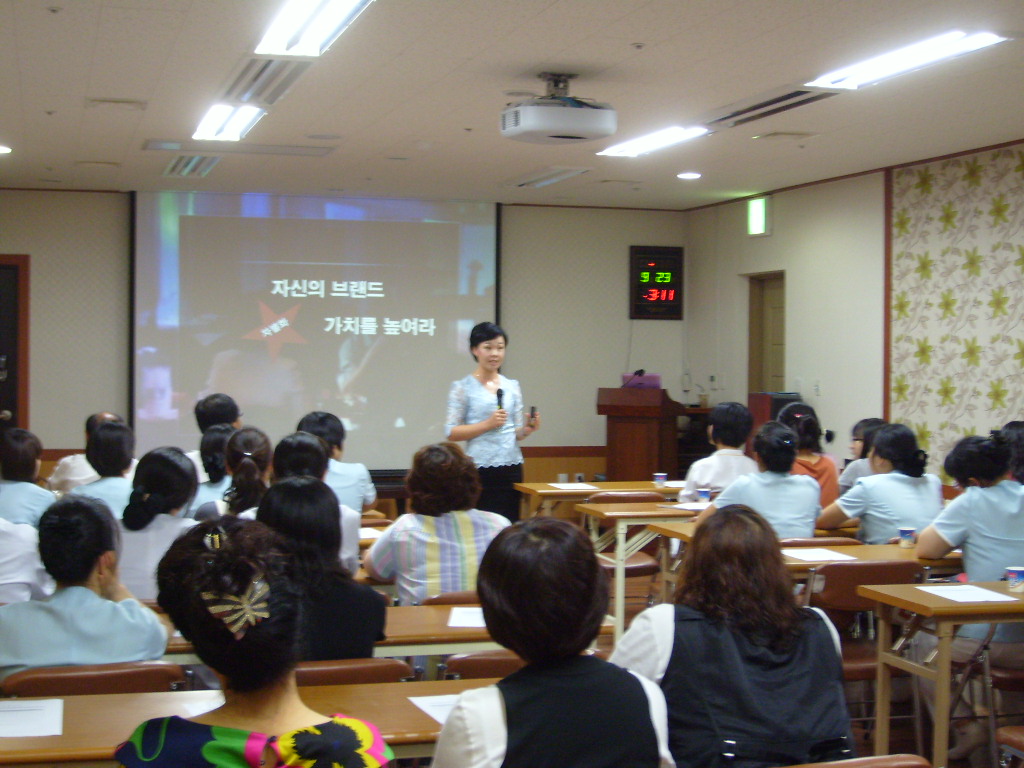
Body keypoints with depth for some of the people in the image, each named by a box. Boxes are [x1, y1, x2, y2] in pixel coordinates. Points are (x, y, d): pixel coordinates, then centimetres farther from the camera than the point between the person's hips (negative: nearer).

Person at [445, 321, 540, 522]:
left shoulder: (512, 386, 13)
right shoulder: (462, 388, -1)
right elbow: (451, 433, -6)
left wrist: (528, 429, -5)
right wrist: (488, 424, -15)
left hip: (512, 467, 4)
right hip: (480, 470, -4)